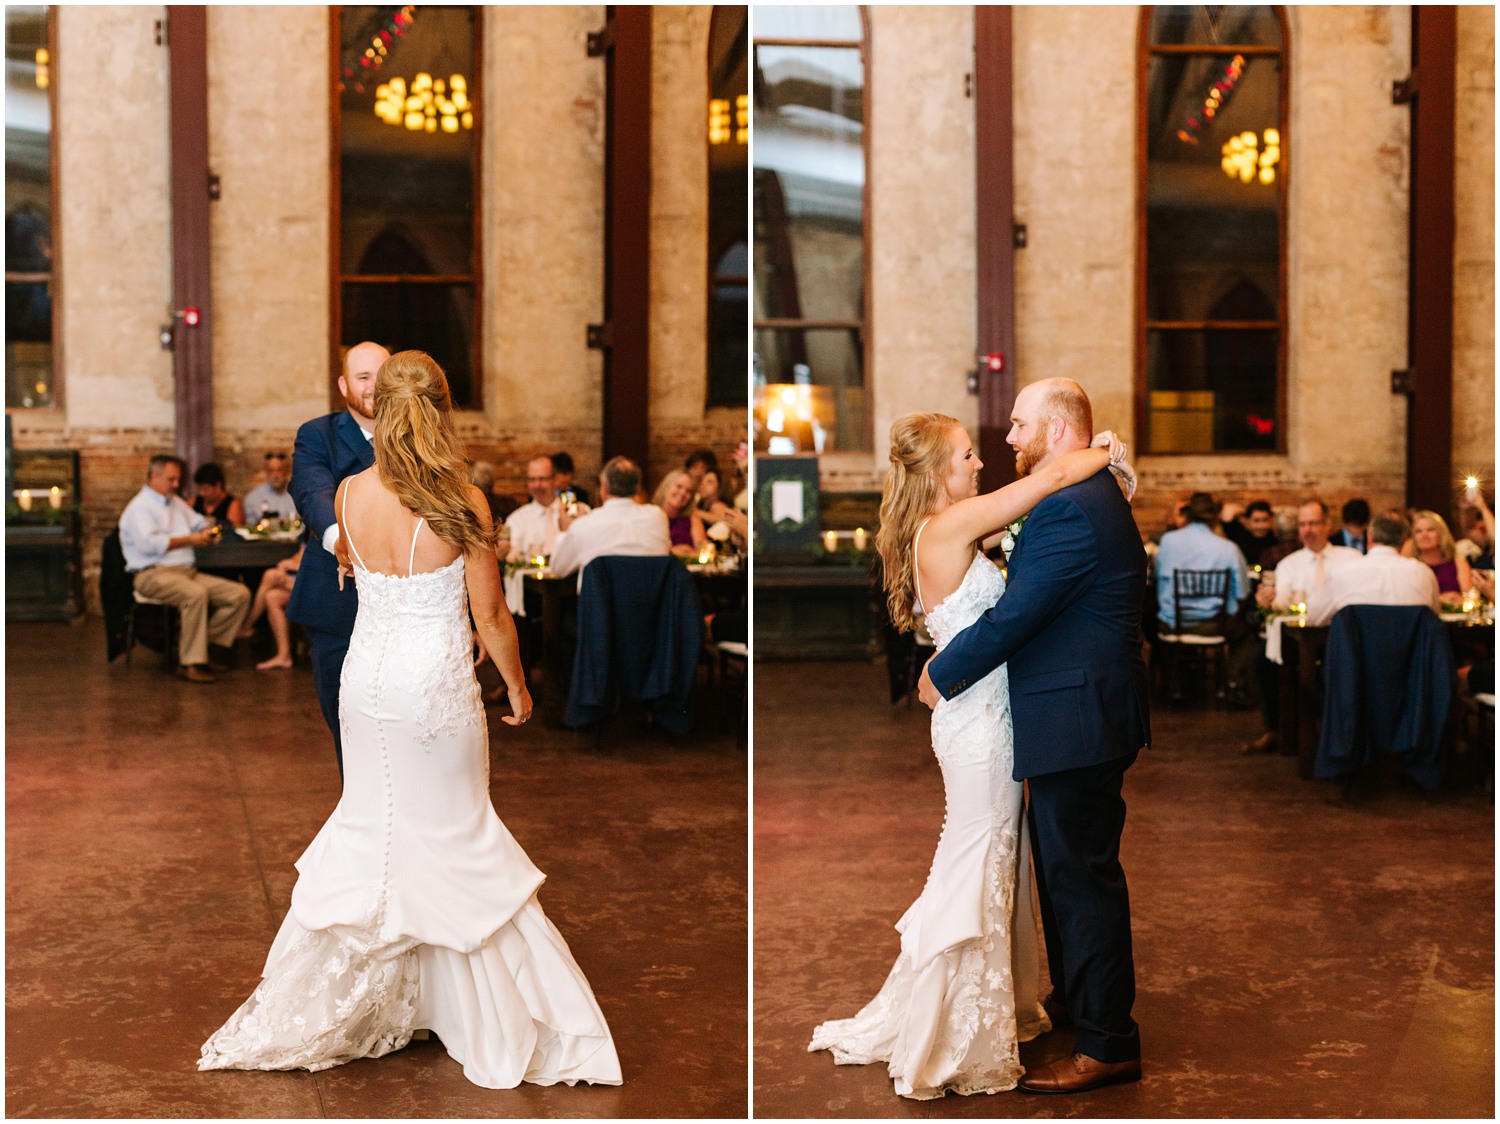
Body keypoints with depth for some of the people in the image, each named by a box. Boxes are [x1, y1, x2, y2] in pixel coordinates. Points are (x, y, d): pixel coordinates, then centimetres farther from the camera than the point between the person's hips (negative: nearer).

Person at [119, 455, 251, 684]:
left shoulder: (175, 503, 25)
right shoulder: (140, 507, -2)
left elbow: (200, 521, 36)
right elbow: (149, 544, -16)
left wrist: (206, 530, 10)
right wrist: (190, 539, -12)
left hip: (188, 571, 9)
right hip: (153, 575, -9)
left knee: (240, 594, -9)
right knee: (196, 594, -39)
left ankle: (202, 646, -6)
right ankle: (189, 663, -32)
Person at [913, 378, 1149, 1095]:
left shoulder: (1068, 510, -21)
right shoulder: (1094, 498, 14)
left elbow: (1012, 618, -21)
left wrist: (940, 673, -8)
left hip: (1076, 722, -11)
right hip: (1083, 718, 11)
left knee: (1082, 876, -3)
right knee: (1064, 868, 22)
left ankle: (1107, 1043, 6)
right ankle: (1072, 998, 39)